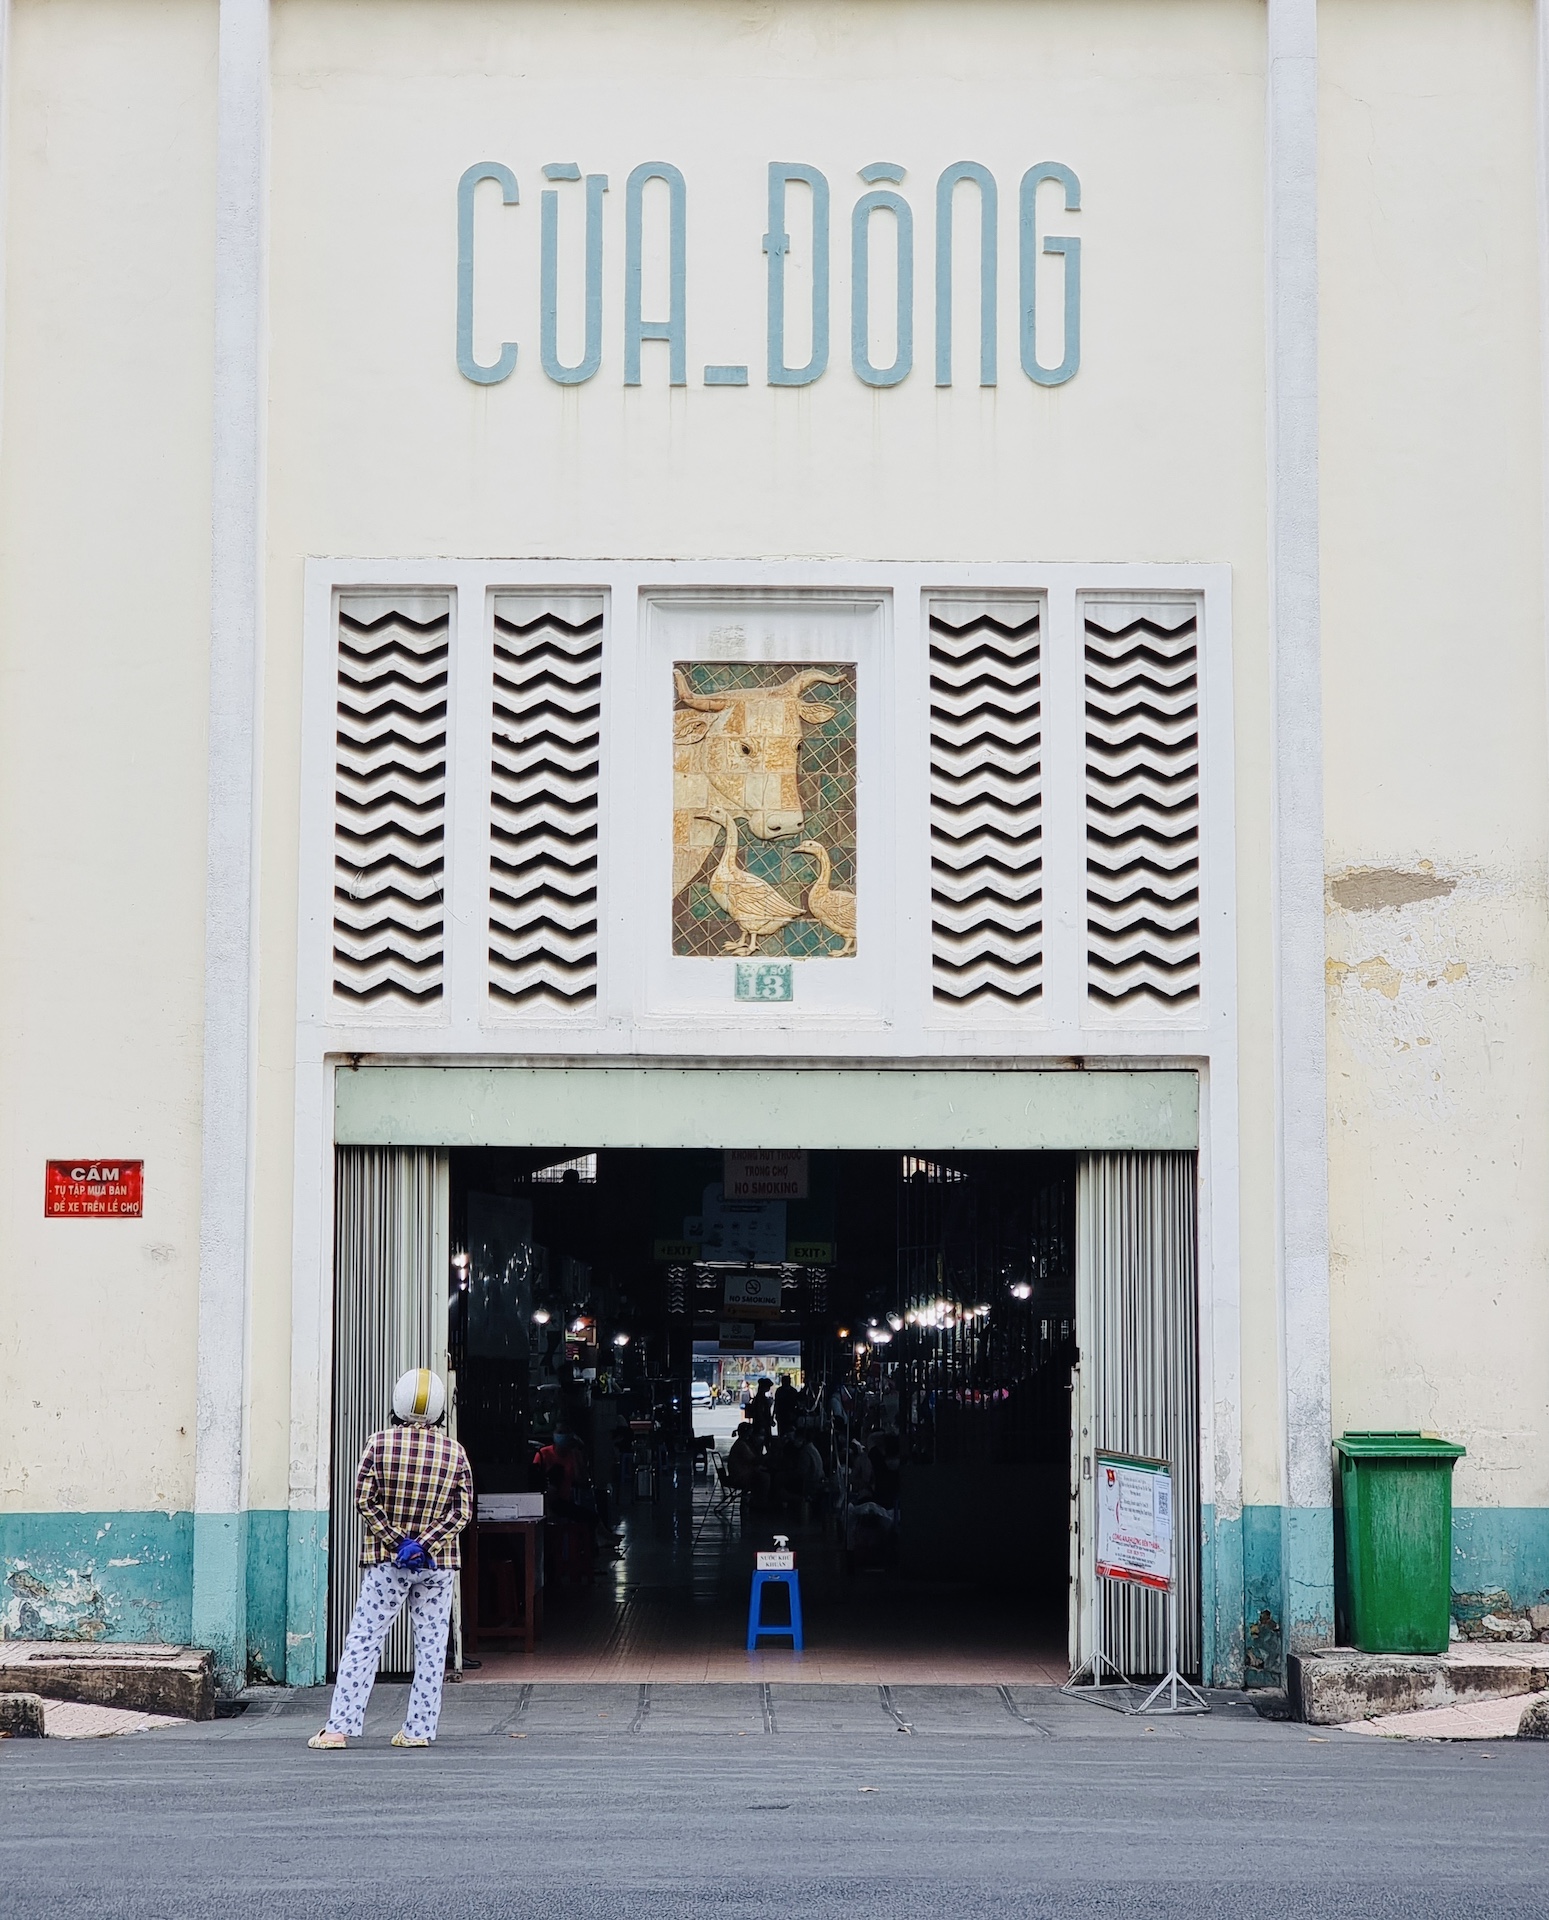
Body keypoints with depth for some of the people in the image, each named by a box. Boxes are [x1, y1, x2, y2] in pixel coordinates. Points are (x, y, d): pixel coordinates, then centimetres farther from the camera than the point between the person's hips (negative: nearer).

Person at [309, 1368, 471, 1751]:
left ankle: (339, 1727, -4)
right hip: (438, 1563, 1)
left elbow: (365, 1499, -8)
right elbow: (463, 1511, -3)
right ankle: (419, 1730, 7)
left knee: (363, 1640, 0)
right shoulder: (455, 1452, 0)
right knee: (431, 1645, 7)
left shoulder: (379, 1444, -5)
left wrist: (398, 1541, -8)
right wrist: (424, 1545, -10)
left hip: (387, 1561, -1)